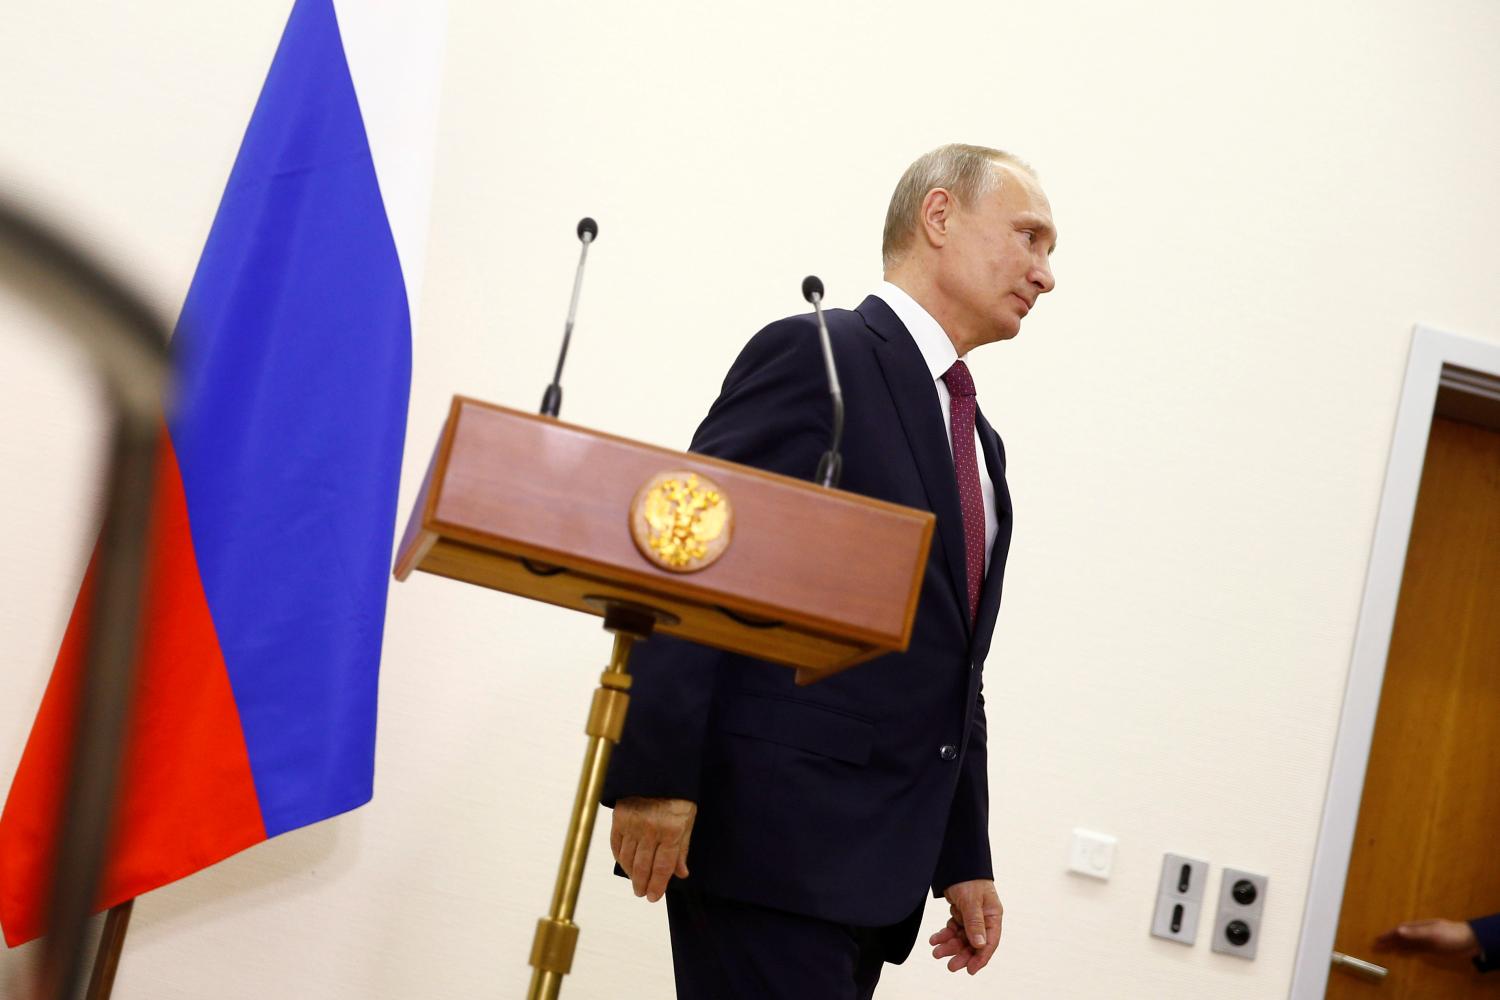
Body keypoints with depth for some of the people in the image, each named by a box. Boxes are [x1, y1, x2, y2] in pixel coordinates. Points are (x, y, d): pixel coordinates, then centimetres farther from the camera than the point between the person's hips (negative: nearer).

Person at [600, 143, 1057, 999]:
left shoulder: (979, 443, 21)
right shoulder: (815, 356, -5)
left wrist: (965, 859, 18)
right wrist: (655, 776, -21)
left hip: (881, 868, 8)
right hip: (773, 837, -8)